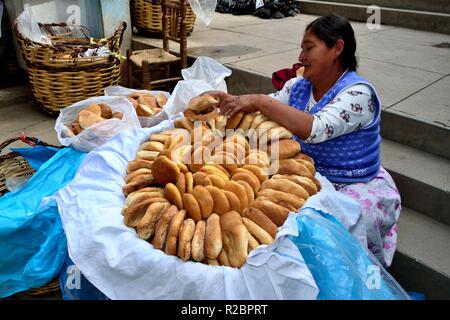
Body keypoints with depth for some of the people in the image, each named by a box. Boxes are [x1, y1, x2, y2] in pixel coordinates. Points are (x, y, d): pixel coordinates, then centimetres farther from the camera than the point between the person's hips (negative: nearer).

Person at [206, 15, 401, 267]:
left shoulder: (358, 93, -19)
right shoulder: (299, 86, 4)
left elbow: (315, 130, -33)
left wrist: (260, 102, -31)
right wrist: (231, 100, -15)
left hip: (356, 189, -6)